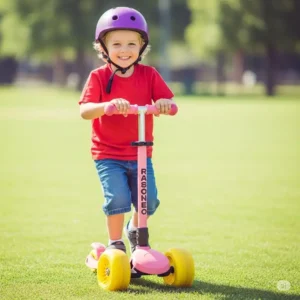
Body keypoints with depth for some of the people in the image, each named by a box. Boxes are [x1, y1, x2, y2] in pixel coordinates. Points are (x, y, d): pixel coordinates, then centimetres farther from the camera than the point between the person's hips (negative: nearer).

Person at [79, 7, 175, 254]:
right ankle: (116, 244, 6)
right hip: (108, 154, -3)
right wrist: (107, 106, -44)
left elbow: (169, 102, -10)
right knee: (118, 198, -17)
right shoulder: (99, 77, -10)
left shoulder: (149, 75, -2)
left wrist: (165, 104, -36)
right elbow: (85, 111, -23)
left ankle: (135, 229, 36)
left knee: (148, 201, 2)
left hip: (141, 153, 3)